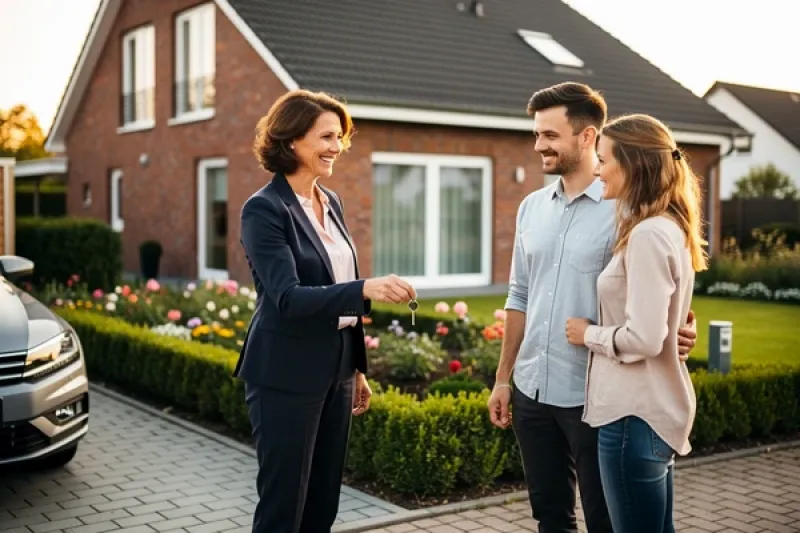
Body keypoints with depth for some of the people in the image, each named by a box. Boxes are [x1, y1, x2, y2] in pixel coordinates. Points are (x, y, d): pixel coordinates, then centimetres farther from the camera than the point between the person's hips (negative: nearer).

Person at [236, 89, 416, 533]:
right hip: (286, 377, -8)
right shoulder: (264, 209, -14)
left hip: (335, 371, 8)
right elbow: (288, 297, -24)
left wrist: (357, 368, 16)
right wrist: (366, 289, -37)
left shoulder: (331, 202, 9)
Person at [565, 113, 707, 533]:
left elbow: (643, 339, -25)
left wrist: (588, 333, -9)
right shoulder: (665, 228, 10)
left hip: (635, 414, -10)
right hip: (653, 408, 10)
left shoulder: (648, 236, -20)